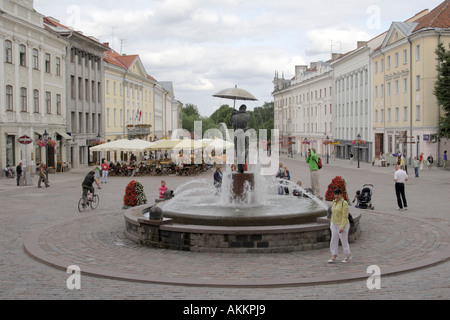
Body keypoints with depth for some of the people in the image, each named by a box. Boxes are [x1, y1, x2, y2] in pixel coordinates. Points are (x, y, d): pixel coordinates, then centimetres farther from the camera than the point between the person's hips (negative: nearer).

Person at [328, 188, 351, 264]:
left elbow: (345, 216, -20)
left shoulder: (344, 203, -17)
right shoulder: (334, 202, 6)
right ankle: (334, 257, 14)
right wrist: (331, 224, 15)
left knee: (344, 241, 5)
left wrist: (342, 227, -23)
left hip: (343, 225, -7)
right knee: (333, 241, 6)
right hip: (334, 225, 7)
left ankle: (348, 256, 22)